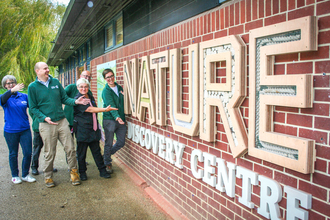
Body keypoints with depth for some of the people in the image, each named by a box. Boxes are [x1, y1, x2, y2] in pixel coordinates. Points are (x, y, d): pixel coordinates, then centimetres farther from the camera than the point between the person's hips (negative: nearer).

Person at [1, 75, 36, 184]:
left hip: (25, 129, 2)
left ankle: (25, 175, 20)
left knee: (28, 153, 1)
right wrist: (12, 91, -45)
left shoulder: (24, 96, 4)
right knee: (13, 154, 11)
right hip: (10, 131, -1)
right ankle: (14, 176, 28)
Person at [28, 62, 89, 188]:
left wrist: (75, 101, -8)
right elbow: (33, 108, -1)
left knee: (70, 148, 2)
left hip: (62, 121, 3)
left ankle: (73, 172, 19)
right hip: (46, 125, -3)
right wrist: (44, 118, -16)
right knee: (50, 153, 6)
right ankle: (48, 176, 25)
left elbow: (64, 98, 11)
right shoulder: (33, 87, -1)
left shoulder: (55, 82, 9)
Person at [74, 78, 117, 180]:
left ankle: (102, 171, 15)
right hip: (82, 129, -6)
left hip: (93, 129, 6)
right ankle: (82, 173, 18)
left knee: (97, 151, 9)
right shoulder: (78, 99, -10)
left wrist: (97, 126, 26)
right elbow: (89, 109, -21)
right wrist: (105, 109, -26)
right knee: (81, 152, 4)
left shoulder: (91, 97, 13)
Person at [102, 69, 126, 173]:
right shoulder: (106, 91, -7)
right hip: (110, 119, -6)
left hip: (120, 119, 6)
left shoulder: (119, 88, 11)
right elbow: (110, 105, -21)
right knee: (109, 143, 3)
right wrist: (116, 116, -36)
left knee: (121, 142, 10)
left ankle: (106, 155, 32)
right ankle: (107, 163, 22)